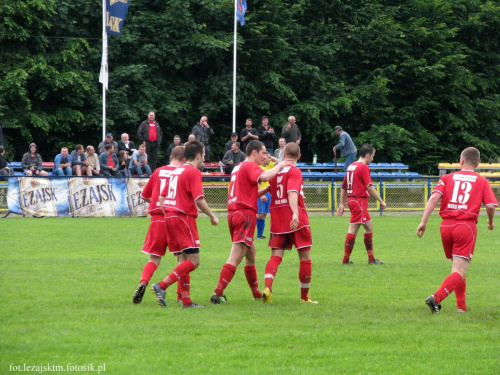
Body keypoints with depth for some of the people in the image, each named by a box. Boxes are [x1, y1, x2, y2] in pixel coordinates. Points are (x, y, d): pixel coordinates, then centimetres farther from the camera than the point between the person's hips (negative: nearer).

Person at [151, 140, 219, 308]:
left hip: (169, 217, 9)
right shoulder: (194, 172, -7)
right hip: (184, 218, -9)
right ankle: (161, 286, -20)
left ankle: (186, 301, 5)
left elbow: (161, 198, 18)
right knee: (193, 261, -10)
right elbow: (198, 200, -16)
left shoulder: (175, 172, 18)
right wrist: (212, 217, -3)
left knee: (183, 261, 9)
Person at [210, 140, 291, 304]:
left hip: (234, 213, 10)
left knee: (250, 253, 21)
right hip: (245, 213, -10)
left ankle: (256, 292, 29)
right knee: (236, 257, -13)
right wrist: (280, 166, -11)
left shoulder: (238, 167, 22)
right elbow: (264, 176, -26)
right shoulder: (250, 166, -6)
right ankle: (218, 292, -20)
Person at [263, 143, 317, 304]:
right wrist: (295, 214, -35)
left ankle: (267, 287, -27)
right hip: (296, 220, -5)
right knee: (305, 257, 8)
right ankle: (304, 296, 12)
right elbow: (292, 193, -23)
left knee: (276, 256, -1)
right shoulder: (294, 171, -8)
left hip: (277, 218, 5)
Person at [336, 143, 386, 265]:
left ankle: (371, 258, 14)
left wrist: (342, 203, 21)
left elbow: (343, 187, 17)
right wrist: (381, 201, -10)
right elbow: (369, 187, -16)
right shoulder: (364, 167, -11)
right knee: (353, 230, -5)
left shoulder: (351, 166, 14)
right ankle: (346, 259, -3)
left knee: (369, 226, 13)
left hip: (351, 199, 9)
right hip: (359, 200, -9)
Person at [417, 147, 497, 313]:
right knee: (459, 273, -7)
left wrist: (423, 222, -8)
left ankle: (462, 306, 21)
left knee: (457, 267, 20)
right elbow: (491, 205, -4)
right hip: (467, 226, -3)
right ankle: (436, 297, -29)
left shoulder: (448, 178, 10)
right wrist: (491, 221, 17)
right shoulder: (481, 181, 7)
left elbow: (434, 197, -5)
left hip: (446, 225, 3)